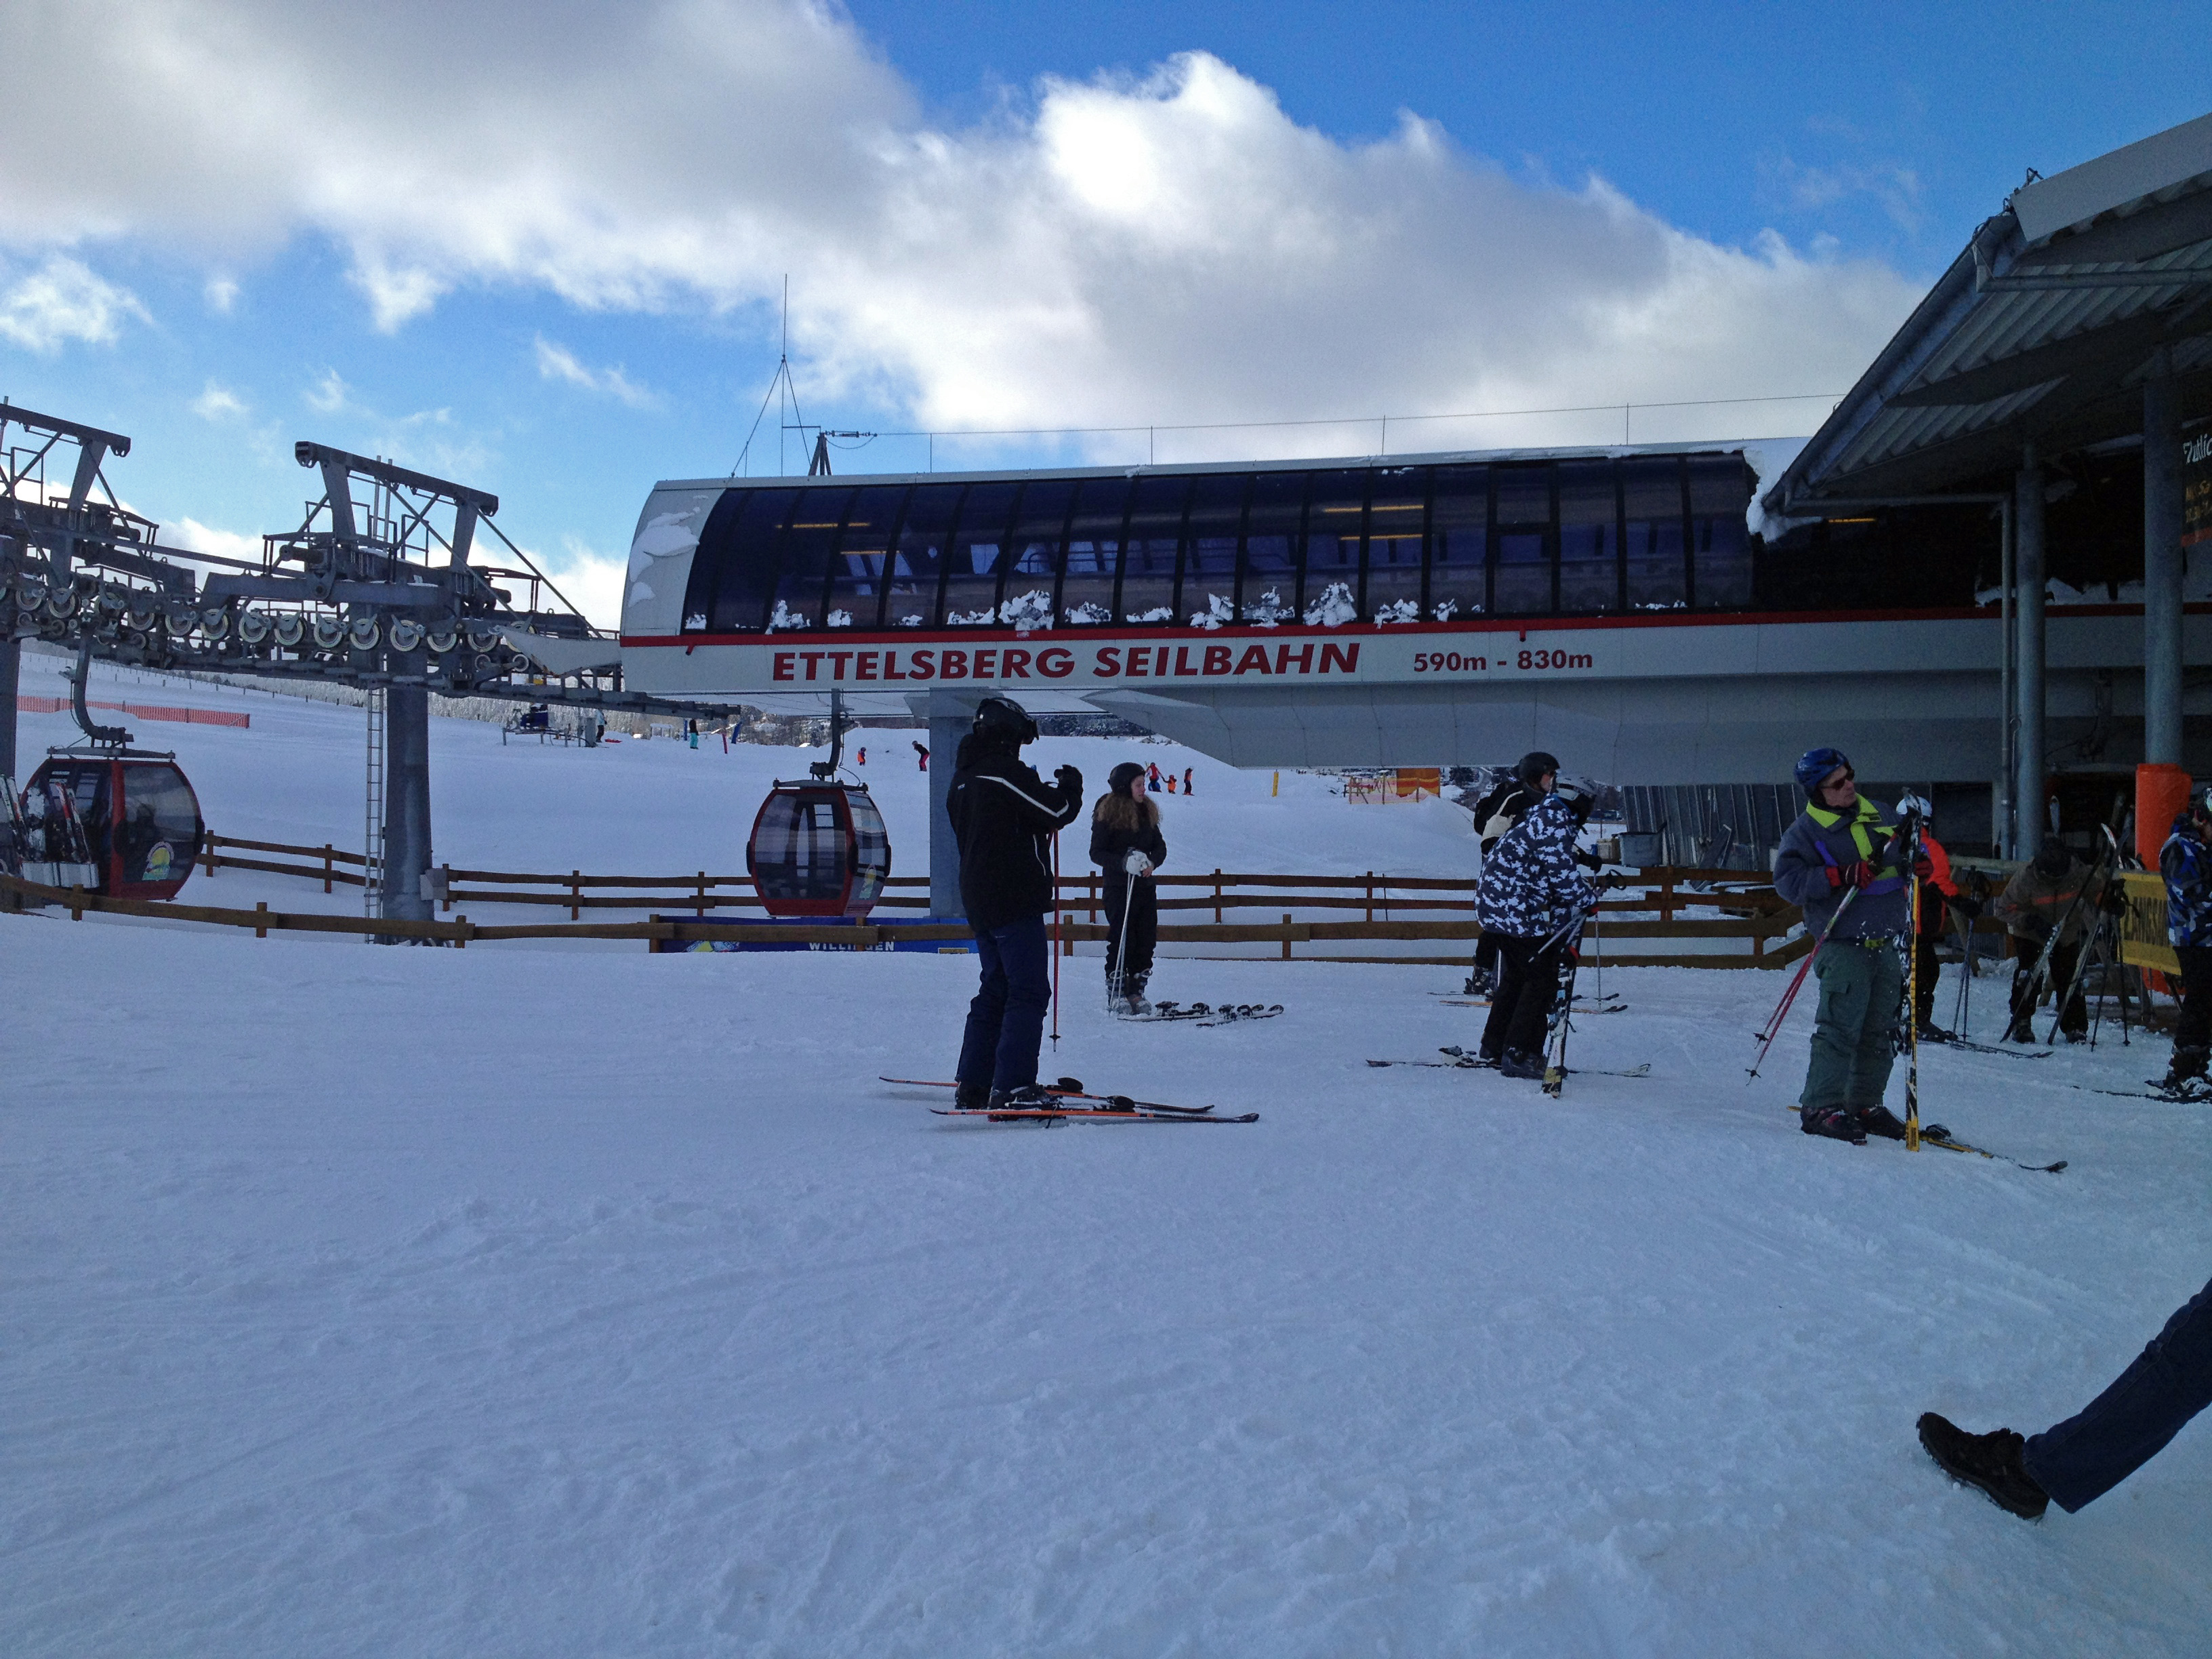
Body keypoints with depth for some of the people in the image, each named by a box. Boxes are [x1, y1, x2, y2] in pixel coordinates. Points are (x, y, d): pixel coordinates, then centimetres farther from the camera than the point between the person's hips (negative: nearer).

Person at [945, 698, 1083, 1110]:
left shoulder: (962, 780, 15)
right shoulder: (1006, 773, -14)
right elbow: (1059, 811, -12)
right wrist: (1071, 785, 8)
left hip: (978, 901, 9)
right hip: (1014, 899, -9)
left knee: (996, 989, 16)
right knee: (1029, 991, -8)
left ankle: (971, 1086, 17)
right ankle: (1012, 1088, -14)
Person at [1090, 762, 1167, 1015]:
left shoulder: (1147, 811, 11)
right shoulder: (1108, 813, -7)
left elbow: (1160, 846, 12)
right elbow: (1096, 853, -9)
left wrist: (1152, 862, -10)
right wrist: (1123, 862, -24)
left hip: (1146, 885, 6)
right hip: (1119, 887, -6)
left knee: (1146, 939, 4)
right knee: (1121, 940, -6)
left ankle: (1136, 992, 14)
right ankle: (1115, 994, 4)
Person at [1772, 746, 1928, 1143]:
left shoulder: (1876, 815, 12)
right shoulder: (1805, 831, -6)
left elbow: (1905, 848, 25)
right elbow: (1787, 880, -16)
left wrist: (1920, 862, 2)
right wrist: (1841, 876, -24)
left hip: (1885, 946, 7)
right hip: (1844, 945, -7)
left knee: (1881, 1030, 10)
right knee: (1840, 1028, -13)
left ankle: (1866, 1104, 20)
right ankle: (1820, 1107, -9)